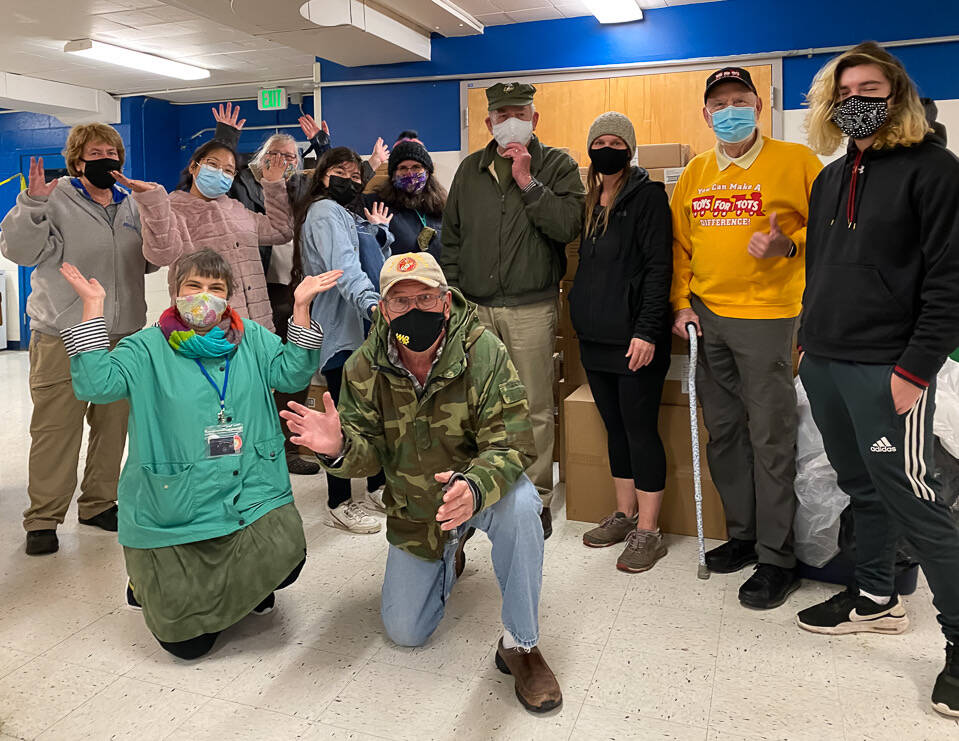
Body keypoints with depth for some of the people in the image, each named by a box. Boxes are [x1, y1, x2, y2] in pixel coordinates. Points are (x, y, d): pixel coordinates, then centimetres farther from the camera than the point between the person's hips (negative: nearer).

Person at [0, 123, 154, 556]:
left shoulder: (131, 206, 14)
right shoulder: (55, 201, -2)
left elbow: (146, 261, 23)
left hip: (123, 336, 5)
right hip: (62, 337, -5)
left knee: (112, 425, 12)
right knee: (55, 429, -2)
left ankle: (99, 503, 27)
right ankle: (43, 519, 10)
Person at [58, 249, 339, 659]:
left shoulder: (252, 338, 8)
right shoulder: (147, 348, 0)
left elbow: (290, 373, -6)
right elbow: (96, 383, -15)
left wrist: (301, 307, -14)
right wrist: (93, 306, -15)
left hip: (253, 492, 3)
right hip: (174, 507, -2)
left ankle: (244, 583, 15)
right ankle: (151, 579, 35)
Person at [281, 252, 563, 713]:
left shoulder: (484, 352, -25)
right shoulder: (364, 368, -15)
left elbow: (510, 445, -29)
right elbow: (369, 454, -13)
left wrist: (473, 487, -50)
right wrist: (339, 449, -37)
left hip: (482, 489, -3)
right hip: (413, 508, 3)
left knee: (520, 506, -38)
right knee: (404, 633, 7)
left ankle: (520, 644, -16)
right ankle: (449, 553, 38)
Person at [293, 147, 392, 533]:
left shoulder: (351, 214, 23)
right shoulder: (325, 212, -8)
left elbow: (377, 265, 23)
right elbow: (345, 268, -25)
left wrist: (380, 232, 12)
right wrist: (372, 304, -39)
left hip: (365, 327, 10)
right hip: (342, 330, -10)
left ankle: (377, 487, 28)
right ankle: (339, 504, 7)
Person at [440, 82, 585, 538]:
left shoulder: (557, 165, 4)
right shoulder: (471, 169, 14)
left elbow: (568, 226, -11)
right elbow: (451, 236, 15)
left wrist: (527, 180, -12)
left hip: (532, 308, -3)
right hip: (474, 307, 3)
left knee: (534, 408, 1)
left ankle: (536, 498, 15)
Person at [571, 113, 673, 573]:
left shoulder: (646, 196, -5)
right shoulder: (589, 201, 16)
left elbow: (659, 268, -12)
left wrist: (646, 330, -19)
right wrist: (582, 319, 15)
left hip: (634, 339, -7)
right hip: (595, 337, 7)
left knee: (641, 430, -2)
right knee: (615, 428, 14)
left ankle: (648, 531, 8)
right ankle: (624, 514, 26)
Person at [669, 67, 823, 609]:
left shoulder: (794, 161, -2)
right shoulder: (696, 172, 12)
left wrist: (789, 246, -19)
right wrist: (682, 303, 5)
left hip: (767, 315, -5)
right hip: (706, 317, 6)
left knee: (770, 438, -2)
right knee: (723, 431, 12)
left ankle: (778, 558, 10)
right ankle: (743, 534, 27)